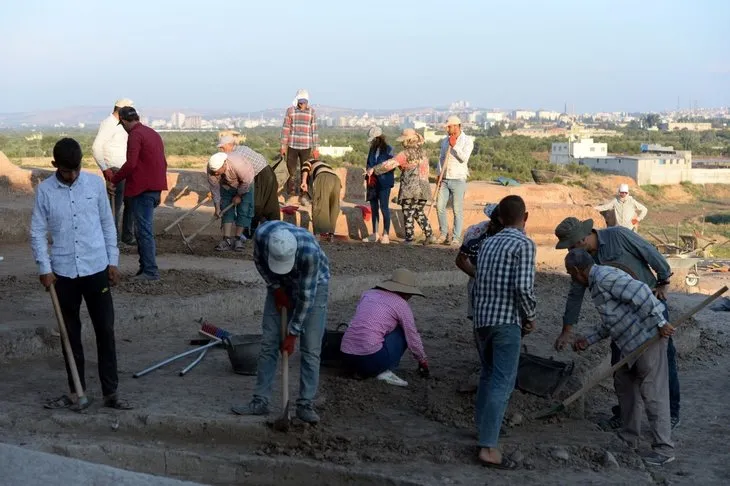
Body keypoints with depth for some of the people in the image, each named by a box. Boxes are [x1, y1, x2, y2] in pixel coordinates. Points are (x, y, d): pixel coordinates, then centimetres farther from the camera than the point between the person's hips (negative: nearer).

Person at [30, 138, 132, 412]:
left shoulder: (95, 184, -2)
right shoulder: (44, 191, -4)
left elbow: (107, 224, 5)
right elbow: (37, 232, 1)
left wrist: (113, 261, 3)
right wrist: (44, 268, -7)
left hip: (96, 269, 0)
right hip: (63, 273, 0)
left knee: (105, 331, 2)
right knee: (70, 334, 9)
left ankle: (111, 392, 9)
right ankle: (76, 392, 19)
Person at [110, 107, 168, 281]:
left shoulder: (135, 135, -11)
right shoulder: (153, 133, 17)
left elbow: (130, 164, -20)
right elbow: (163, 163, 20)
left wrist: (114, 180, -9)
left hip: (141, 189, -9)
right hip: (154, 188, 9)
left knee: (143, 230, -6)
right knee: (144, 229, 15)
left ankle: (150, 271, -6)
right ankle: (145, 267, 18)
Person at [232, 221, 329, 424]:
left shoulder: (309, 250, -40)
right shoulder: (262, 234, -31)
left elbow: (306, 294, -28)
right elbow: (259, 261, -5)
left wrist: (292, 333, -22)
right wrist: (275, 288, -9)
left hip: (313, 284, -3)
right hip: (281, 284, 4)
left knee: (311, 348, -9)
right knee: (268, 343, 0)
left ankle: (306, 405, -1)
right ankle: (260, 401, 7)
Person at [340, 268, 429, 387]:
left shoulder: (368, 294, 17)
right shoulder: (401, 304, 2)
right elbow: (412, 338, 9)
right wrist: (423, 361, 27)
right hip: (371, 358, -6)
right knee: (402, 332, 13)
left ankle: (362, 371, 13)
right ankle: (385, 372, 3)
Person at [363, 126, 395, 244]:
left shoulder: (388, 150, -7)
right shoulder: (372, 149, 11)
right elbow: (369, 165, 15)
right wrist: (369, 178, 0)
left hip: (384, 183, -6)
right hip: (373, 183, 6)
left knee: (384, 207, -6)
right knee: (374, 207, 10)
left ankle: (385, 235, -1)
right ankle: (375, 234, 17)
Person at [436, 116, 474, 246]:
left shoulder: (467, 140, -2)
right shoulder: (445, 141, 13)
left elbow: (464, 158, -15)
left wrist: (454, 146, -18)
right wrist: (439, 174, 8)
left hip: (458, 180, -5)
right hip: (444, 180, 5)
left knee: (457, 210, -3)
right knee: (440, 206, 0)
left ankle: (456, 237, 2)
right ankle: (444, 233, 15)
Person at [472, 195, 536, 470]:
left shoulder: (488, 243, 15)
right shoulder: (524, 244, -7)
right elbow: (523, 286, -17)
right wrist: (530, 317, -3)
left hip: (481, 319, 7)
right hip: (506, 321, -7)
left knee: (488, 375, 24)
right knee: (502, 383, -7)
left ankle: (483, 427, 36)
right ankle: (489, 448, -12)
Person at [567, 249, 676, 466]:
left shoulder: (604, 277, -16)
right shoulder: (596, 283, 17)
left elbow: (640, 292, -25)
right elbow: (611, 322, 23)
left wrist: (660, 322, -24)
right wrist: (588, 340, 19)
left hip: (648, 337, -11)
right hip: (632, 342, 11)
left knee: (652, 392, -7)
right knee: (624, 384, 19)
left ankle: (664, 449, -1)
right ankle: (629, 437, 29)